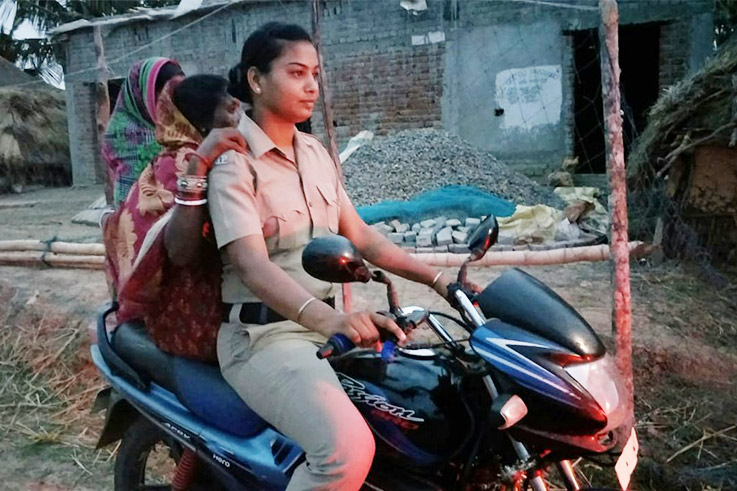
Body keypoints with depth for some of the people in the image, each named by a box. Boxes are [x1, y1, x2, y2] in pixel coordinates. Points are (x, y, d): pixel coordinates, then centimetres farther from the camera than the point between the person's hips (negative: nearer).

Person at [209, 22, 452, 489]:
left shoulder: (316, 153, 12)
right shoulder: (234, 162, -11)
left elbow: (359, 235, 11)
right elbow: (253, 265, -25)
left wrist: (439, 280, 1)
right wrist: (328, 318, -42)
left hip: (323, 326, 8)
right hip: (262, 336, -7)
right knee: (349, 446, -29)